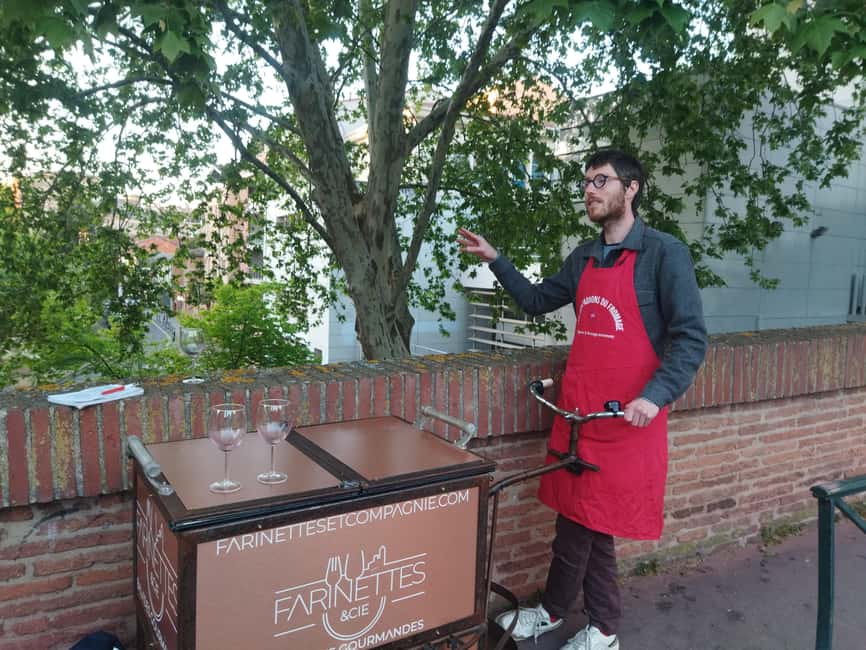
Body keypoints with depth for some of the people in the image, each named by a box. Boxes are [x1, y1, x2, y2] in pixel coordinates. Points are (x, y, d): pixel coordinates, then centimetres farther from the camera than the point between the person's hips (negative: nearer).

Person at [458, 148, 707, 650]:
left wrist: (654, 396, -24)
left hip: (628, 417, -5)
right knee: (575, 515, 15)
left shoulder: (664, 253, -9)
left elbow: (691, 338, -12)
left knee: (594, 522, 4)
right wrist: (494, 260, 12)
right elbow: (536, 301, 21)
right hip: (576, 410, 5)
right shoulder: (585, 257, 11)